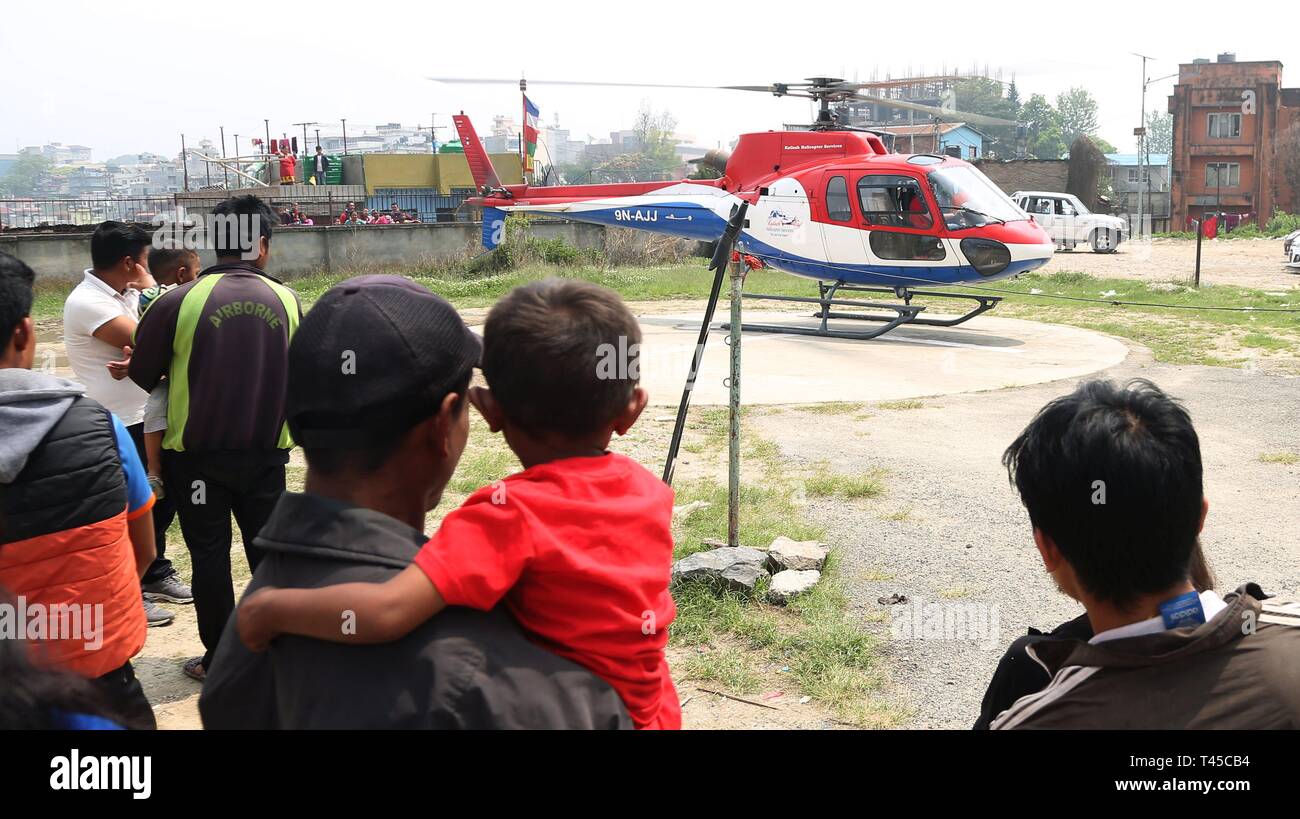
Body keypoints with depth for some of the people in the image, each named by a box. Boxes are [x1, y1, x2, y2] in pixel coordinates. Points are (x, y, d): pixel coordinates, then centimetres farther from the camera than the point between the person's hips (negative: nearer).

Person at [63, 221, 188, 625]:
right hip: (115, 425, -9)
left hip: (142, 417, 9)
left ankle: (156, 573, 36)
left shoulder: (123, 293, 7)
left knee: (162, 497, 18)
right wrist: (149, 290, -12)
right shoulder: (87, 303, -21)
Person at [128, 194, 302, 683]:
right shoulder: (286, 301, -4)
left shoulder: (180, 301, -12)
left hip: (197, 454, -2)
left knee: (209, 554, 10)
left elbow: (141, 377, -3)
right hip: (267, 451, 2)